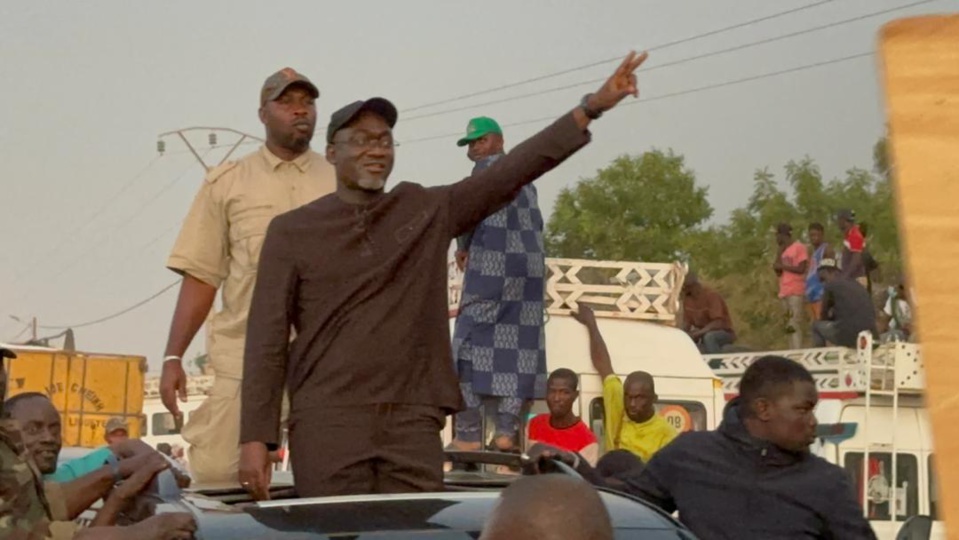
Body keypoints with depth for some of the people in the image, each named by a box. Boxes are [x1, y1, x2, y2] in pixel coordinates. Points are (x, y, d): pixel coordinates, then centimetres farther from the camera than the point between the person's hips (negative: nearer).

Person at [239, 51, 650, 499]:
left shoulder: (428, 212, 13)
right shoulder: (292, 232, 6)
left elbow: (513, 170, 6)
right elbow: (266, 341, 2)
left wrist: (591, 107, -2)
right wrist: (255, 438, -6)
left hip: (413, 423, 2)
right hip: (327, 423, -2)